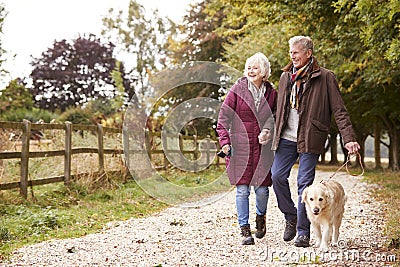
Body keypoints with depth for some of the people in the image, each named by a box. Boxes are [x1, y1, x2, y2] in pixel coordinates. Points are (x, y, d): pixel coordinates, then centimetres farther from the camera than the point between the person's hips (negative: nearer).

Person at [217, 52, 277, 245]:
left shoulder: (271, 93, 7)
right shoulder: (237, 90, -1)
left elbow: (276, 118, 15)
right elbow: (223, 117, -1)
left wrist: (269, 131, -5)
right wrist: (224, 141, -10)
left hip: (263, 148, 2)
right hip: (240, 147, -2)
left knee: (262, 189, 3)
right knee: (242, 189, -2)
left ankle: (260, 216, 34)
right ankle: (245, 230, 8)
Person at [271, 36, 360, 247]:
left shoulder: (325, 78, -2)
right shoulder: (285, 77, 13)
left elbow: (339, 110, -4)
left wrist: (349, 138, -12)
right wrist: (272, 133, 14)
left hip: (309, 139, -4)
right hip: (286, 138, 5)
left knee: (304, 183, -4)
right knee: (277, 176, -3)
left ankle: (303, 232, 6)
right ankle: (290, 218, 19)